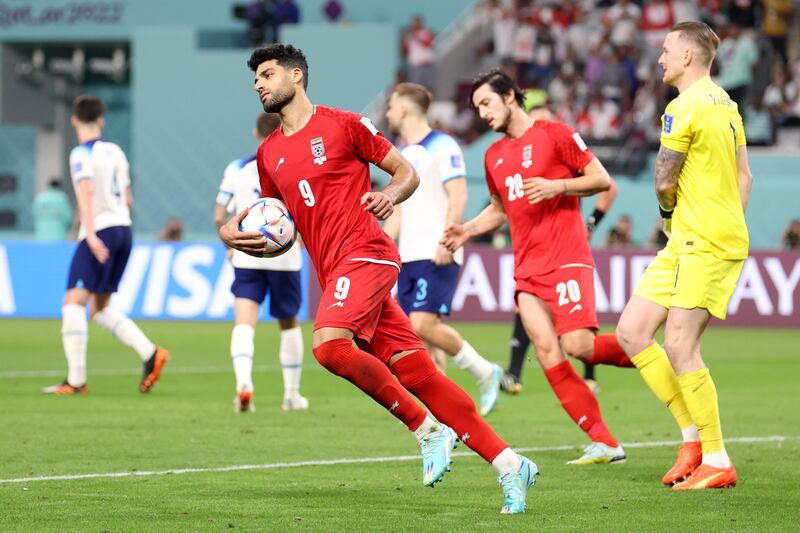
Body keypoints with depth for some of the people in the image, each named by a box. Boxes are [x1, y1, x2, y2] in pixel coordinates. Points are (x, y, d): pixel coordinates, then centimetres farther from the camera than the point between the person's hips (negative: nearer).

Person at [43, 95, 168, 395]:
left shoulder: (82, 154, -6)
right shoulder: (116, 152, 16)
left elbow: (86, 192, -21)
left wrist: (90, 234, -29)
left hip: (99, 234, -8)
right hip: (123, 228, 8)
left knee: (73, 303, -9)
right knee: (99, 308, 15)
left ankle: (76, 380, -16)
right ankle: (150, 354, 2)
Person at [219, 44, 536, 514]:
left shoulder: (343, 124, 1)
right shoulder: (269, 154, 19)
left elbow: (407, 173, 5)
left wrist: (389, 196, -17)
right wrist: (236, 232, 7)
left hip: (365, 253, -6)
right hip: (335, 271, 6)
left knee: (329, 343, -28)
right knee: (418, 373, -3)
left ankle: (427, 428, -15)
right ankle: (508, 463, -2)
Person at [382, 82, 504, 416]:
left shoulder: (441, 146, -6)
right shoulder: (404, 155, 20)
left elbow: (458, 195, -14)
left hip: (437, 256, -8)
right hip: (409, 257, 8)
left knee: (423, 324, -20)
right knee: (415, 333, -1)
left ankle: (485, 373, -3)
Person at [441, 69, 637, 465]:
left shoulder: (554, 135, -2)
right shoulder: (494, 156, 18)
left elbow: (602, 180, -3)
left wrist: (556, 187, -16)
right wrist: (468, 230, 14)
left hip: (566, 258, -6)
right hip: (527, 267, 6)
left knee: (577, 345, -21)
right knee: (547, 351, -8)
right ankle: (604, 443, -7)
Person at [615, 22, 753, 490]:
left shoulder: (685, 107, -13)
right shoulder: (725, 103, 17)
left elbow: (664, 181, -12)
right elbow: (744, 176, 21)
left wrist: (669, 208, 9)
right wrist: (729, 227, 19)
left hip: (705, 243, -10)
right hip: (684, 242, 10)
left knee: (679, 346, -11)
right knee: (631, 332, 7)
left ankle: (717, 462, -6)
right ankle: (694, 435, 9)